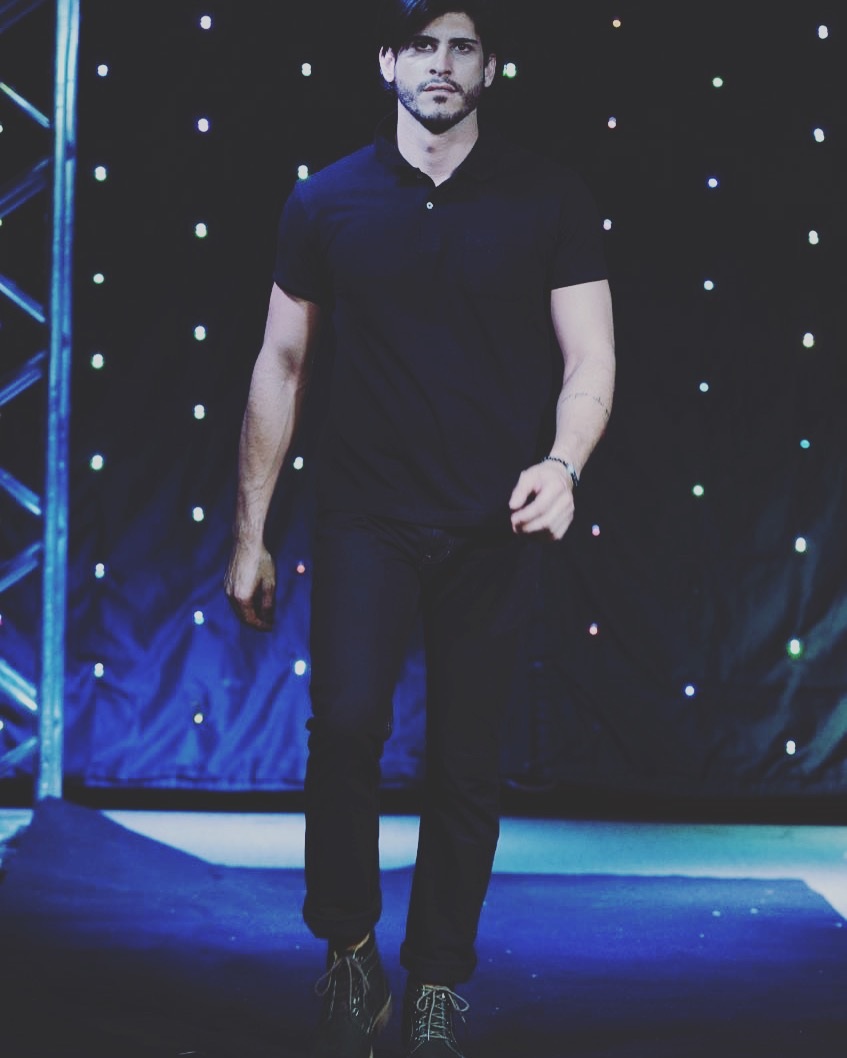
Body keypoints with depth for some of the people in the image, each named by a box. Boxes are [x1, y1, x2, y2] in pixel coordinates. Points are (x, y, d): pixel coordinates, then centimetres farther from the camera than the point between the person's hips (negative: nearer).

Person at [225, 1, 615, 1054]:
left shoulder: (548, 199, 0)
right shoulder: (327, 202, 3)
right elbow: (281, 365, 7)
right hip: (365, 519, 0)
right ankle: (349, 953, 5)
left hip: (492, 528, 0)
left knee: (467, 762, 5)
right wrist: (250, 534, 5)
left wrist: (563, 464, -23)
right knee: (345, 725, -16)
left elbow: (589, 357, -2)